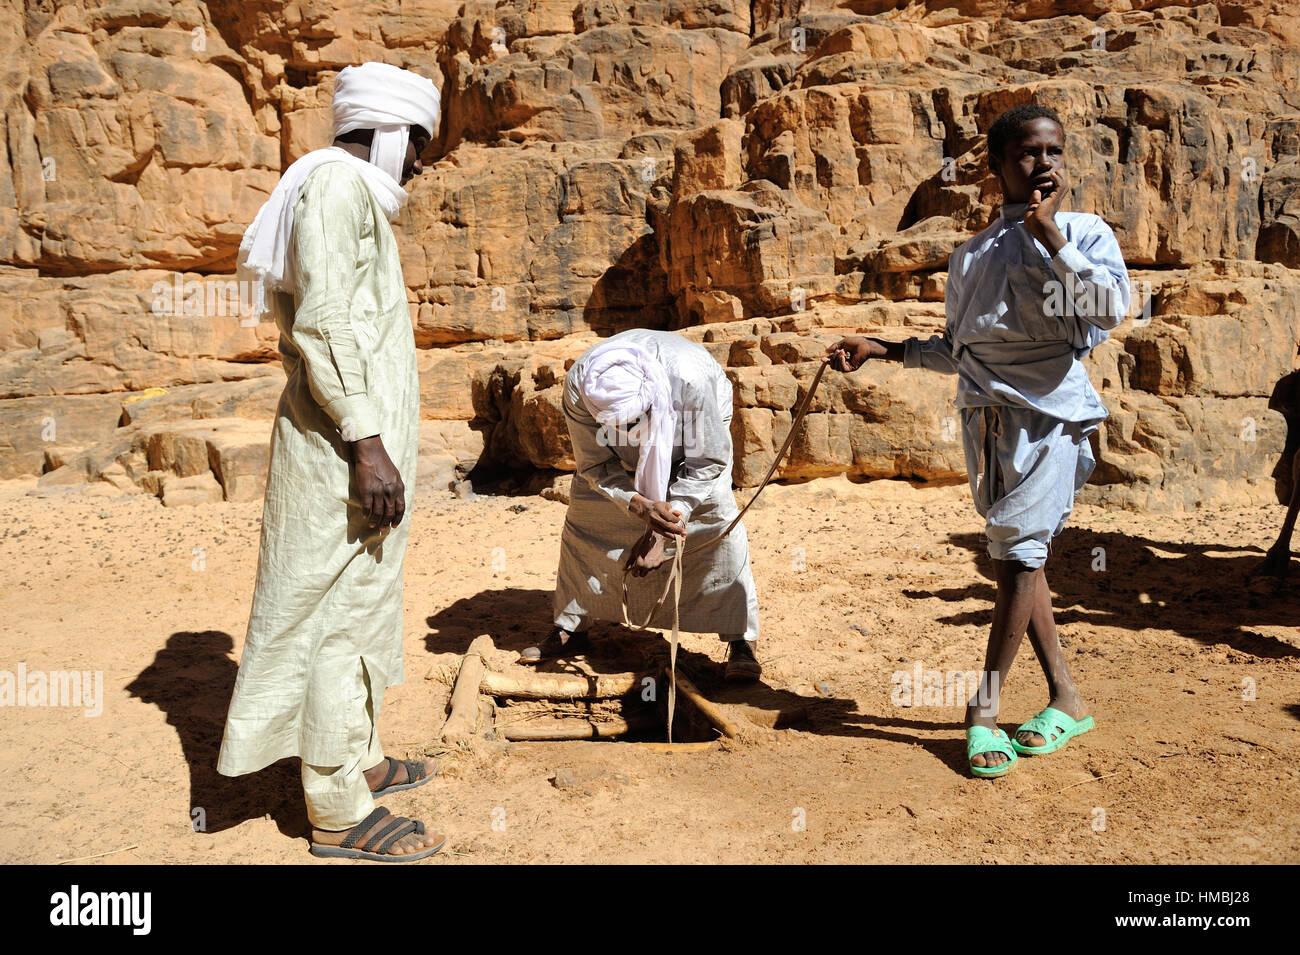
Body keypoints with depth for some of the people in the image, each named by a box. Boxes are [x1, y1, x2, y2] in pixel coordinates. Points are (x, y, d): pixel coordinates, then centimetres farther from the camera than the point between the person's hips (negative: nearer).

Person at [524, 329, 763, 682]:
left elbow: (707, 462, -32)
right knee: (584, 514, -2)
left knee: (716, 514, -21)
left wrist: (660, 534, -38)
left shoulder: (690, 377, -45)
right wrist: (641, 507, -44)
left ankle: (741, 639, -11)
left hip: (697, 427, -2)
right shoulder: (578, 386, -37)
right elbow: (595, 465, -24)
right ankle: (570, 629, 14)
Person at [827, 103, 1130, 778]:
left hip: (1048, 411, -5)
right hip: (983, 415, 5)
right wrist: (879, 349, 15)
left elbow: (1111, 307, -15)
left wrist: (1052, 237, -14)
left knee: (1020, 548, -11)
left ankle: (984, 707, -2)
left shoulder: (1085, 233, 4)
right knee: (1015, 555, 6)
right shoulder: (970, 257, 16)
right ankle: (1065, 696, 18)